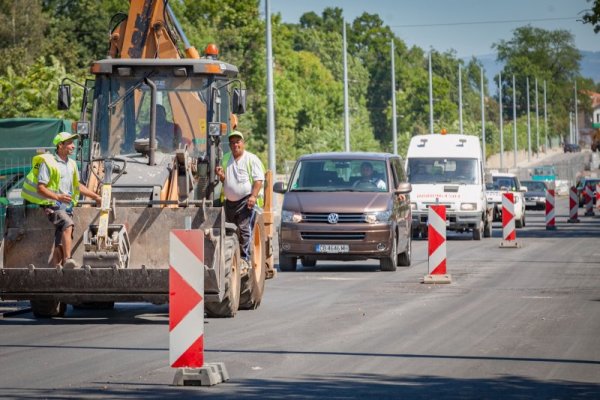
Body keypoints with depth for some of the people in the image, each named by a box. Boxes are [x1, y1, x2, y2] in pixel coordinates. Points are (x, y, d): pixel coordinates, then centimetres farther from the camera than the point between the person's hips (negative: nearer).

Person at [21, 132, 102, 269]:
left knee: (60, 244, 2)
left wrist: (96, 197, 26)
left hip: (67, 207, 8)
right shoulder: (48, 162, -6)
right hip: (53, 206, -8)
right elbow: (40, 188, -12)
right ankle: (68, 260, -40)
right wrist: (58, 197, -25)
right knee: (68, 224, -31)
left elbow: (78, 186, 30)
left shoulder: (71, 164, 18)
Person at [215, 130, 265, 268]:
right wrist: (220, 175, -2)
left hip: (246, 200, -6)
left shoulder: (252, 159, -1)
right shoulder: (225, 159, 17)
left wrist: (253, 196, -19)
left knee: (245, 230, -14)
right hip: (230, 201, 6)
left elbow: (258, 179, -6)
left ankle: (245, 258, -17)